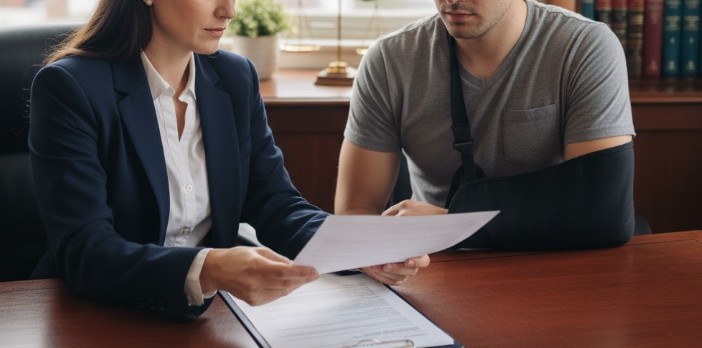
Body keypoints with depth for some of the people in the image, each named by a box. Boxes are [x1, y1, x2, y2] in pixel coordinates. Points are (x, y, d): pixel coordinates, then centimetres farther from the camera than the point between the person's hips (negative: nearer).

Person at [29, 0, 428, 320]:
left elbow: (274, 203, 2)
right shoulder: (71, 87, -14)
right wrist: (206, 271, -38)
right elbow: (82, 250, -21)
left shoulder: (236, 77, 2)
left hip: (210, 311, 4)